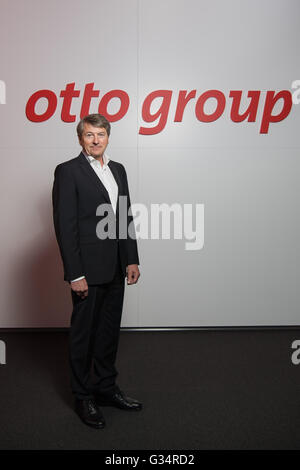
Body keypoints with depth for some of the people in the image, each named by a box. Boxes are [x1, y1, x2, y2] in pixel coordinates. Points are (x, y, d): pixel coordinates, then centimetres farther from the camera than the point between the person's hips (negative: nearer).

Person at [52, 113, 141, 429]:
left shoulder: (118, 170, 12)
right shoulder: (68, 171, -8)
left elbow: (126, 217, 13)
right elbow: (64, 226, -13)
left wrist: (131, 260, 7)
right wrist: (75, 274, -17)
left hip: (115, 270, 7)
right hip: (87, 270, -6)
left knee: (109, 331, 17)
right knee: (83, 334, 8)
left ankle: (106, 388, 34)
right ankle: (83, 397, 26)